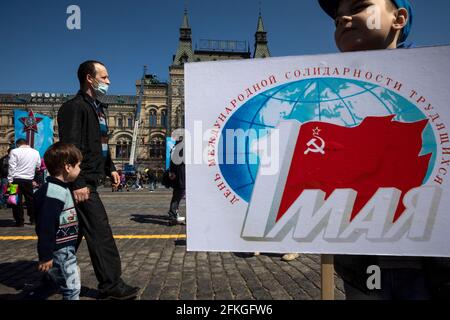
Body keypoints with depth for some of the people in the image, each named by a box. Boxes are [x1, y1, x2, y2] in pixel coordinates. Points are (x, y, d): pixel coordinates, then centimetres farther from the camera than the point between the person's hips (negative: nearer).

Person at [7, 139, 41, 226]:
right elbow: (38, 166, 13)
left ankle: (19, 221, 6)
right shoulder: (35, 152, 5)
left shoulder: (15, 151, -7)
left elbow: (11, 167, -10)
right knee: (30, 199, 14)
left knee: (17, 201, 4)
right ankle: (33, 219, 21)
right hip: (29, 179, 4)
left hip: (16, 179, -3)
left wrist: (10, 180, -8)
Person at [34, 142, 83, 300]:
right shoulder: (54, 193, -23)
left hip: (66, 249, 10)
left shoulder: (61, 188, 9)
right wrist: (45, 256, -21)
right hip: (59, 251, -10)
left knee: (71, 285, 21)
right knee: (72, 287, 1)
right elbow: (45, 226, -25)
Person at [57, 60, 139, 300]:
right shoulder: (75, 107, -12)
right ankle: (111, 286, 4)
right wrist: (77, 184, -23)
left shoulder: (98, 107, 18)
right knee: (100, 232, -6)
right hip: (82, 183, -10)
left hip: (90, 180, 10)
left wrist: (110, 168, 18)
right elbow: (70, 148, -19)